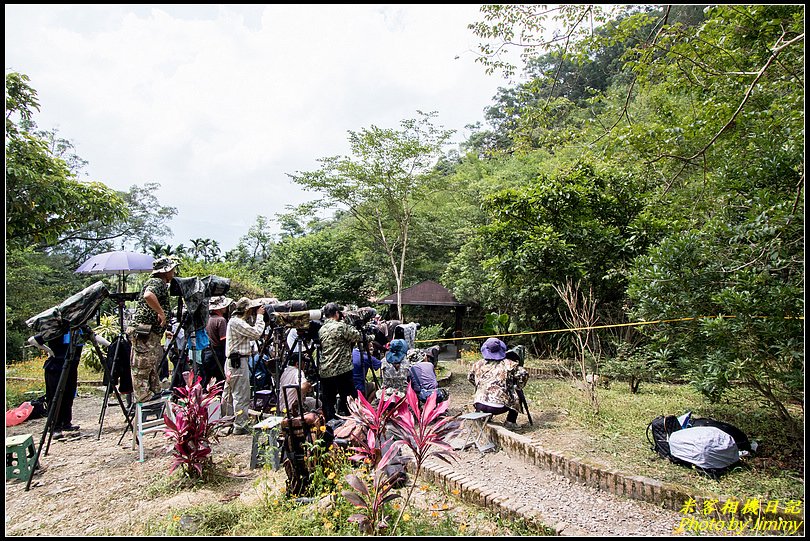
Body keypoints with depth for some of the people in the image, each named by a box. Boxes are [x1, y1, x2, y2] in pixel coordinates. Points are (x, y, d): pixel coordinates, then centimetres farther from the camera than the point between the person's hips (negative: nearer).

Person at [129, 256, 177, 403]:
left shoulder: (161, 284, 21)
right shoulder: (157, 282, -11)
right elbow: (148, 295, -34)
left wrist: (164, 331, 28)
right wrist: (161, 313, -25)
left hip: (153, 333, 11)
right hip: (144, 333, -11)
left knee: (152, 366, 18)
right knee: (142, 368, -5)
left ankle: (156, 393, 28)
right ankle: (144, 401, -1)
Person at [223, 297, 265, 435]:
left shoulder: (235, 321, 16)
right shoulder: (236, 322, -16)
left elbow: (252, 333, 18)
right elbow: (256, 333, -19)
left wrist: (255, 317, 10)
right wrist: (259, 316, -9)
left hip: (231, 362, 11)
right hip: (239, 362, -11)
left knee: (228, 395, 17)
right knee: (241, 396, -5)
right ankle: (240, 426, -1)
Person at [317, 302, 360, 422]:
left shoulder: (321, 330, 11)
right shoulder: (341, 326, -10)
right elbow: (357, 337, -5)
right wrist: (349, 325, 10)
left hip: (324, 372, 6)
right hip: (342, 370, -6)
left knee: (328, 402, 10)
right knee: (349, 401, 3)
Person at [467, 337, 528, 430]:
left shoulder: (478, 364, 12)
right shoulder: (508, 364, 3)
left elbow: (470, 377, 25)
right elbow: (523, 374, -4)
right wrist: (517, 387, 13)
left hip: (479, 405, 3)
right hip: (498, 406, -3)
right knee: (516, 397, 25)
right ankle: (510, 422, 21)